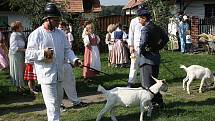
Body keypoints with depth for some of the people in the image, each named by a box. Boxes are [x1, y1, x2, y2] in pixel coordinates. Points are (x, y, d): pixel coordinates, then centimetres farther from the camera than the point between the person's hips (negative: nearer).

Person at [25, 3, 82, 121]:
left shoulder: (60, 33, 8)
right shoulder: (36, 34, -10)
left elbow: (67, 49, 11)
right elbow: (28, 54, -10)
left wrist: (74, 59, -7)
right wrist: (43, 53, -25)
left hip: (59, 74, 7)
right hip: (46, 74, -7)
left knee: (58, 101, 19)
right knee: (52, 103, -7)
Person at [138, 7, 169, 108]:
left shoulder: (145, 29, -16)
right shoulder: (156, 28, 10)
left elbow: (143, 43, -30)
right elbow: (166, 38, 20)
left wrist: (141, 50, -12)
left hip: (148, 58, -9)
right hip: (156, 57, 9)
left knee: (148, 83, -1)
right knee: (153, 80, 17)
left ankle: (159, 101, 0)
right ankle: (154, 100, 25)